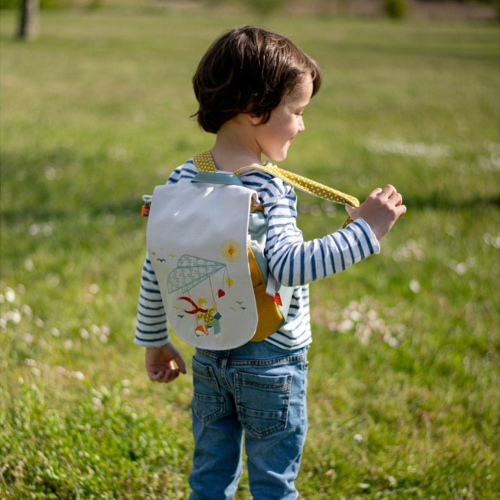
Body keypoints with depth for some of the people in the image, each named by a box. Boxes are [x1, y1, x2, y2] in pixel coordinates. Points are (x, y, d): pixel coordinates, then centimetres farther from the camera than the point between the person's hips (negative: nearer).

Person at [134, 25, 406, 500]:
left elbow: (156, 269, 5)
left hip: (208, 357, 6)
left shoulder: (183, 179, 1)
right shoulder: (267, 189, -20)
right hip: (270, 360, -6)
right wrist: (365, 228, -28)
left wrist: (155, 340, 16)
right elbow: (289, 265, -32)